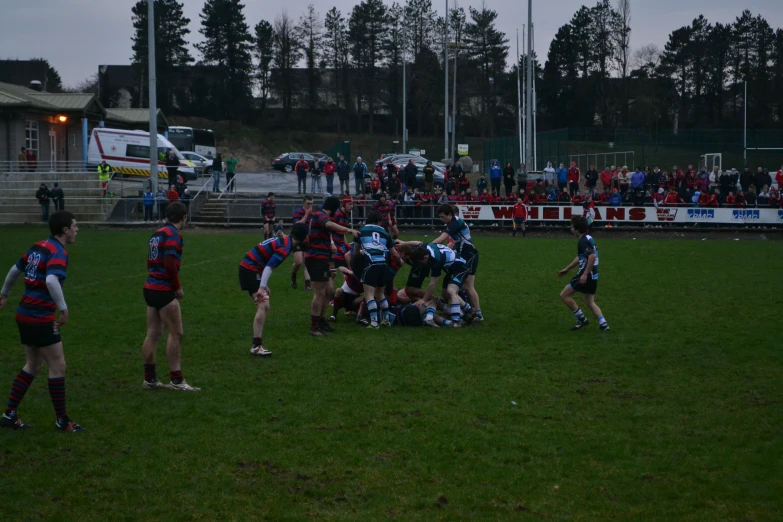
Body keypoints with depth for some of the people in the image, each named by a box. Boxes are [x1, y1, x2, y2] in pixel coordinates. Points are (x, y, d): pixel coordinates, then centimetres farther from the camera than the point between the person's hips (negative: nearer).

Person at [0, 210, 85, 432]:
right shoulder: (58, 253, -15)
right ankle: (62, 420, 9)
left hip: (25, 314, 9)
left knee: (33, 365, 18)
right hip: (41, 318, -9)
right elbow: (51, 281, -34)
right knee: (58, 366, 1)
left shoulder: (38, 247, 10)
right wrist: (63, 308, -27)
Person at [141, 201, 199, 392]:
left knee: (153, 334, 11)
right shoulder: (173, 234, -13)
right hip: (163, 290, -9)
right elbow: (170, 264, -22)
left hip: (150, 288, 9)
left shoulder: (158, 233, 14)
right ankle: (176, 380, 0)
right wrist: (178, 287, -10)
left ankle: (149, 378, 15)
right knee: (176, 334, -2)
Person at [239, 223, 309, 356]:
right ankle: (256, 346, -17)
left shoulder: (284, 240, 12)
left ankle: (257, 344, 15)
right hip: (251, 270, -10)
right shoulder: (285, 248, -18)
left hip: (248, 268, 10)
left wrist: (264, 285, 25)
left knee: (264, 307, 13)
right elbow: (269, 267, -26)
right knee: (263, 306, -15)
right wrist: (262, 287, -30)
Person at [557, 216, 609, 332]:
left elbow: (592, 257, -31)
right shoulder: (588, 238, 14)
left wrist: (585, 274, -29)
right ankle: (603, 324, 5)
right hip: (593, 276, 10)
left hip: (586, 276, -10)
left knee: (564, 295, 1)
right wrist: (567, 269, 32)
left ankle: (582, 319, 5)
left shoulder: (583, 241, -17)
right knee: (590, 302, 17)